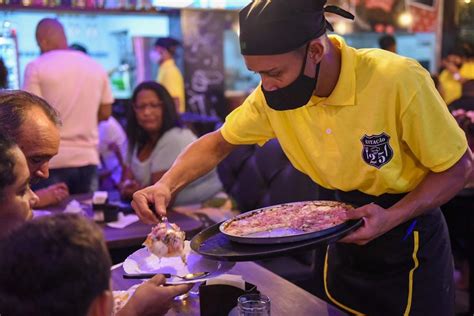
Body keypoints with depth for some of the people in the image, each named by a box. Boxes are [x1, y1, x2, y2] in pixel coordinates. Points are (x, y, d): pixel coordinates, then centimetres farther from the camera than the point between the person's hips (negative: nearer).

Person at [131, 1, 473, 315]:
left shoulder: (399, 80, -28)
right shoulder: (274, 94, -14)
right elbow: (219, 143, -1)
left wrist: (394, 217, -31)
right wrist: (167, 185, -17)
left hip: (407, 236, -4)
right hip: (347, 233, 4)